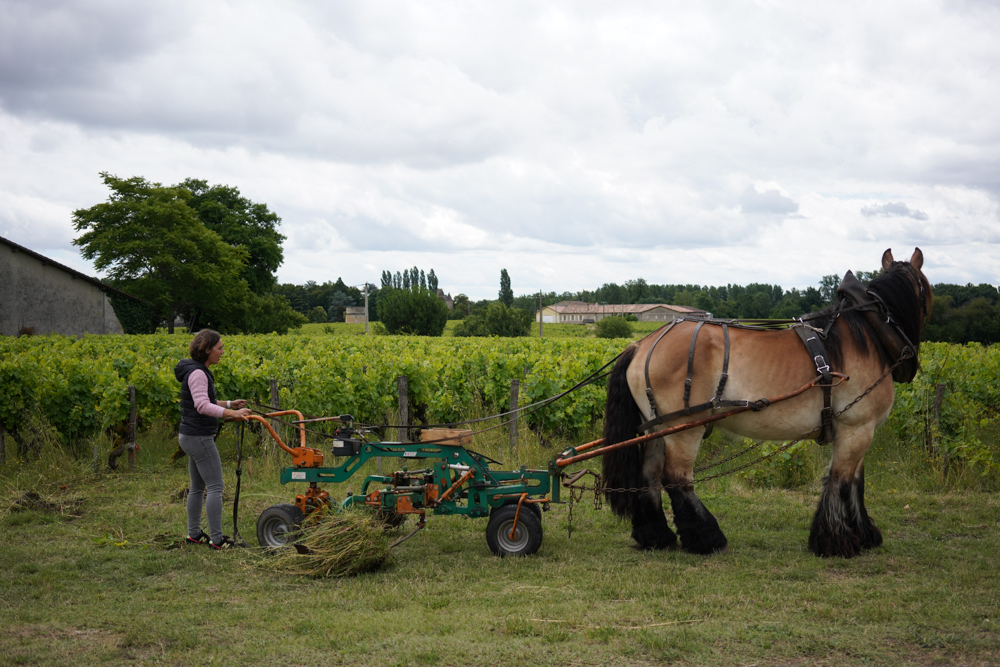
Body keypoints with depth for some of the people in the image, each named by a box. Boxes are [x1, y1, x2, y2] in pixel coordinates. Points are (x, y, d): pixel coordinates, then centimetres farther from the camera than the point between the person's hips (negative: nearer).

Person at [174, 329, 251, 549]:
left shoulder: (199, 371, 14)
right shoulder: (197, 373, -18)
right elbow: (203, 406, -28)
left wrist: (229, 404, 15)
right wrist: (232, 414, -33)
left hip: (193, 437, 11)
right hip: (199, 438, -11)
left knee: (197, 487, 16)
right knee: (215, 487, -8)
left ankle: (194, 533, 24)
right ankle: (216, 539, -5)